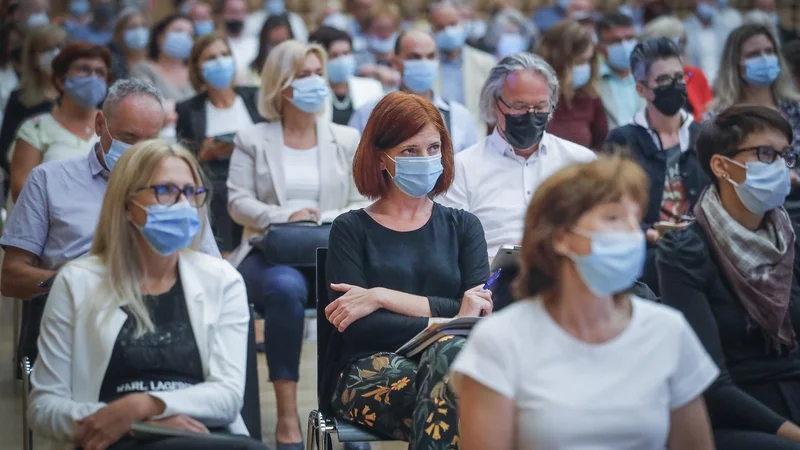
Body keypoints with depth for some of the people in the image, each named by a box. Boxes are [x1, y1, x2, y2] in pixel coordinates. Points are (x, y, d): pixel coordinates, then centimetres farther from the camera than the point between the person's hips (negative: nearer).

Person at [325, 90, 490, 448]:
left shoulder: (462, 227, 20)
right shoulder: (352, 230, 14)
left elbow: (479, 313, 2)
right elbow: (355, 328, -2)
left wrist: (384, 297, -5)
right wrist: (445, 322, -12)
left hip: (447, 364, 2)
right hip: (368, 369, -2)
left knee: (452, 353, -37)